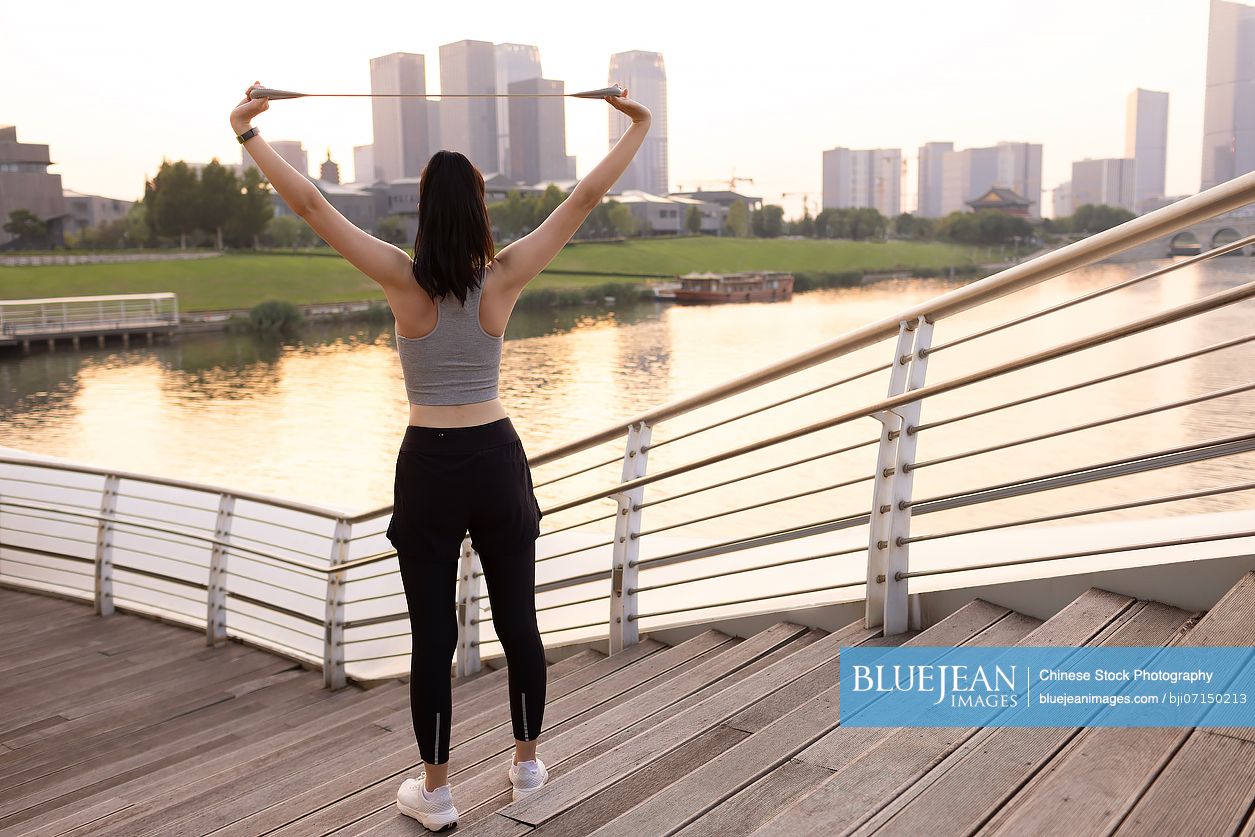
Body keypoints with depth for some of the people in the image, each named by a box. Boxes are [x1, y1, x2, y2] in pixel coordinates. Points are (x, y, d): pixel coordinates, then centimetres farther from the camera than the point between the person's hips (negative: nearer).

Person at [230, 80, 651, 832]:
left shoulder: (404, 280, -9)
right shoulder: (505, 277, -7)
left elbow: (311, 205, -7)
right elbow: (588, 196, -2)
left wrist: (248, 130, 3)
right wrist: (638, 125, 7)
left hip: (428, 467, -1)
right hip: (497, 460, 1)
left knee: (433, 635, 7)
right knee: (518, 621, 15)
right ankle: (528, 764, 30)